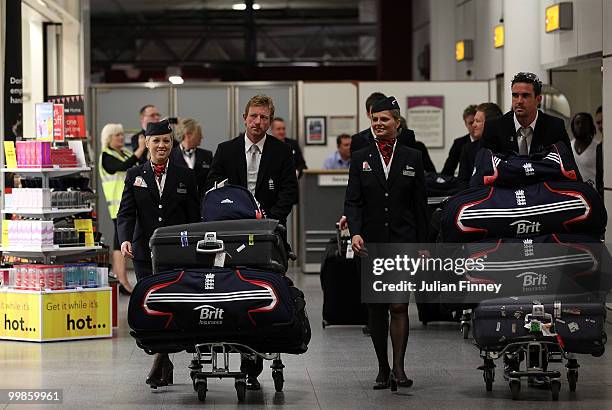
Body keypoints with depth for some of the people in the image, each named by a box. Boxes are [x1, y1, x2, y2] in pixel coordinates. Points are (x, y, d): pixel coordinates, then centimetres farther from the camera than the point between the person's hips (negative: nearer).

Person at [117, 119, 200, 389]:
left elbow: (194, 216, 7)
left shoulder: (185, 176, 8)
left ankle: (160, 361, -2)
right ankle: (164, 366, 11)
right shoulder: (135, 175, 9)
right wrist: (125, 239, -18)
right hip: (145, 253, 1)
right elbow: (126, 212, 0)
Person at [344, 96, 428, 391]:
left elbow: (420, 206, 7)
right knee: (376, 308, 6)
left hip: (403, 242, -2)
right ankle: (383, 369, 13)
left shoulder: (412, 158, 6)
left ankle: (399, 367, -13)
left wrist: (422, 244, 3)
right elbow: (352, 201, 0)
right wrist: (355, 232, -16)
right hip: (371, 242, 2)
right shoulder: (360, 159, 7)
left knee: (399, 305, -11)